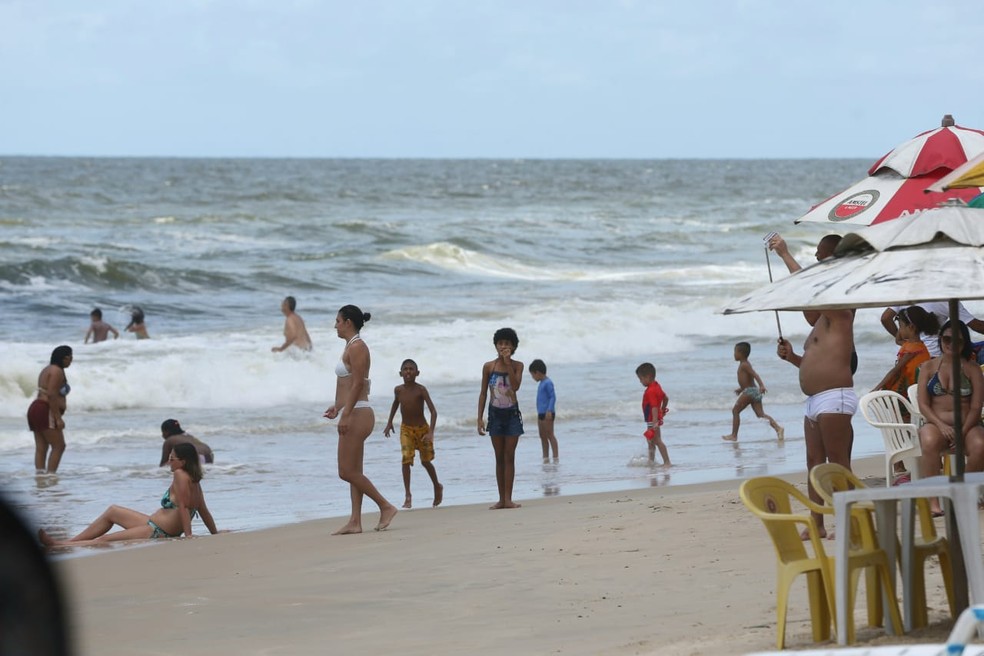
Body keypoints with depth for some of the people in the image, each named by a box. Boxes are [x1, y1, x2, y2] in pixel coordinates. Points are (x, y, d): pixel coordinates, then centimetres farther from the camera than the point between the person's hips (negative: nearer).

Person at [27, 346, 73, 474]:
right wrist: (58, 418, -21)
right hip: (46, 412, -10)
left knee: (41, 447, 4)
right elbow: (52, 395, -19)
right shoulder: (57, 372, -11)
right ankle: (50, 475, -15)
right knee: (59, 446, -9)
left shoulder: (48, 370, 20)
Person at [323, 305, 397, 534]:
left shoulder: (357, 347, -14)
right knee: (353, 471, 7)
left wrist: (345, 414, -23)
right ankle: (355, 522, 7)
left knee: (347, 471, -9)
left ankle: (385, 506, -4)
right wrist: (337, 407, 24)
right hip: (353, 414, 11)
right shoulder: (351, 347, 16)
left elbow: (358, 384, -20)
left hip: (357, 414, -11)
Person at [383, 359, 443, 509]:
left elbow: (433, 411, -21)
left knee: (425, 461, 10)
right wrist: (389, 422, 19)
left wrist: (430, 433, -30)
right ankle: (408, 496, -12)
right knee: (406, 459, -14)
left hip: (422, 429, -2)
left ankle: (437, 487, 37)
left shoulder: (421, 390, -17)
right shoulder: (398, 390, -5)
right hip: (406, 429, 2)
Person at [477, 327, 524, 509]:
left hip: (512, 414, -1)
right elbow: (483, 393, 3)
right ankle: (502, 499, 9)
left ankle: (508, 498, -4)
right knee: (499, 458, 6)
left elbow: (516, 386, -19)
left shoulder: (517, 366, -2)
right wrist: (480, 418, -2)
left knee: (509, 457, -3)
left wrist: (508, 363, -21)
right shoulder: (489, 367, 0)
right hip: (495, 414, 1)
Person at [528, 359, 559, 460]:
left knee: (550, 435, -9)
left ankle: (555, 457, -9)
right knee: (542, 436, 11)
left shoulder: (548, 383, -12)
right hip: (541, 414, 10)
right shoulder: (541, 383, 17)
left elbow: (553, 397, -18)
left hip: (547, 414, -10)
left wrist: (549, 411, -25)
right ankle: (545, 458, 16)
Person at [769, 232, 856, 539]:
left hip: (834, 396, -10)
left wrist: (785, 255, -11)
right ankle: (816, 523, 13)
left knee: (838, 464, -10)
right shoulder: (820, 324, 23)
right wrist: (791, 357, 13)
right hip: (815, 401, 10)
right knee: (815, 463, 10)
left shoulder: (839, 313, -6)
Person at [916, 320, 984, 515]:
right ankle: (932, 501, -38)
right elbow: (923, 405, 2)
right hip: (936, 424, 0)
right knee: (929, 442, -38)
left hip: (967, 426, 0)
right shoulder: (929, 367, 11)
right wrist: (941, 425, -17)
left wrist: (963, 432, -16)